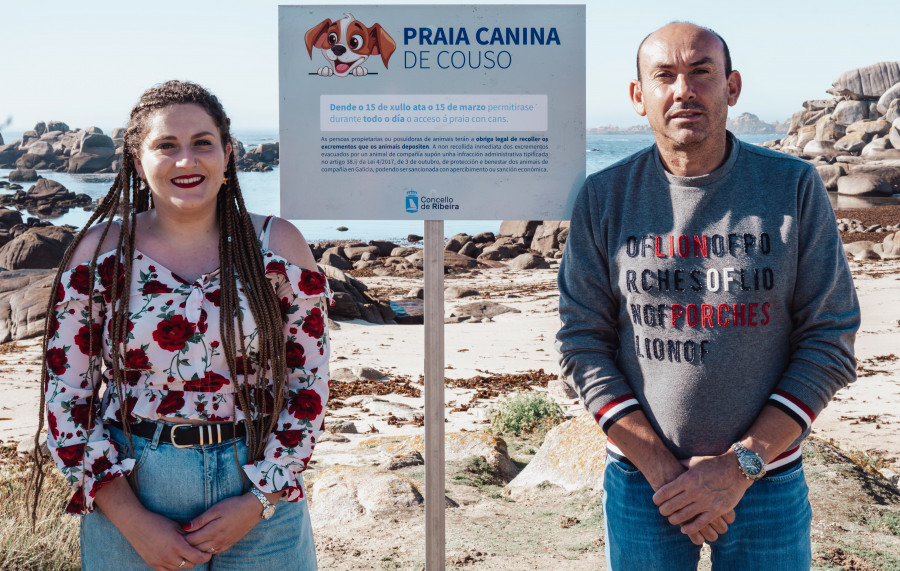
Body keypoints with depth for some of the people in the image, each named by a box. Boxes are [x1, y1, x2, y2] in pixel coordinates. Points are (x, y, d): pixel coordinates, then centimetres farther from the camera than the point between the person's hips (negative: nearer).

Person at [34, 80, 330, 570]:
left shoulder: (277, 246, -2)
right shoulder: (98, 254, -3)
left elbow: (310, 382, 0)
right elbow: (66, 398, -2)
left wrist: (259, 502, -9)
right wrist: (131, 521, -10)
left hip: (262, 489, 1)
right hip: (130, 498, 0)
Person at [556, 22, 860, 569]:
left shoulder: (795, 188, -5)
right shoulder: (604, 197, -3)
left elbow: (830, 342, -6)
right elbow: (583, 343, -3)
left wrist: (740, 465, -13)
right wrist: (660, 468, -12)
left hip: (767, 481, 0)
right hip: (640, 480, 0)